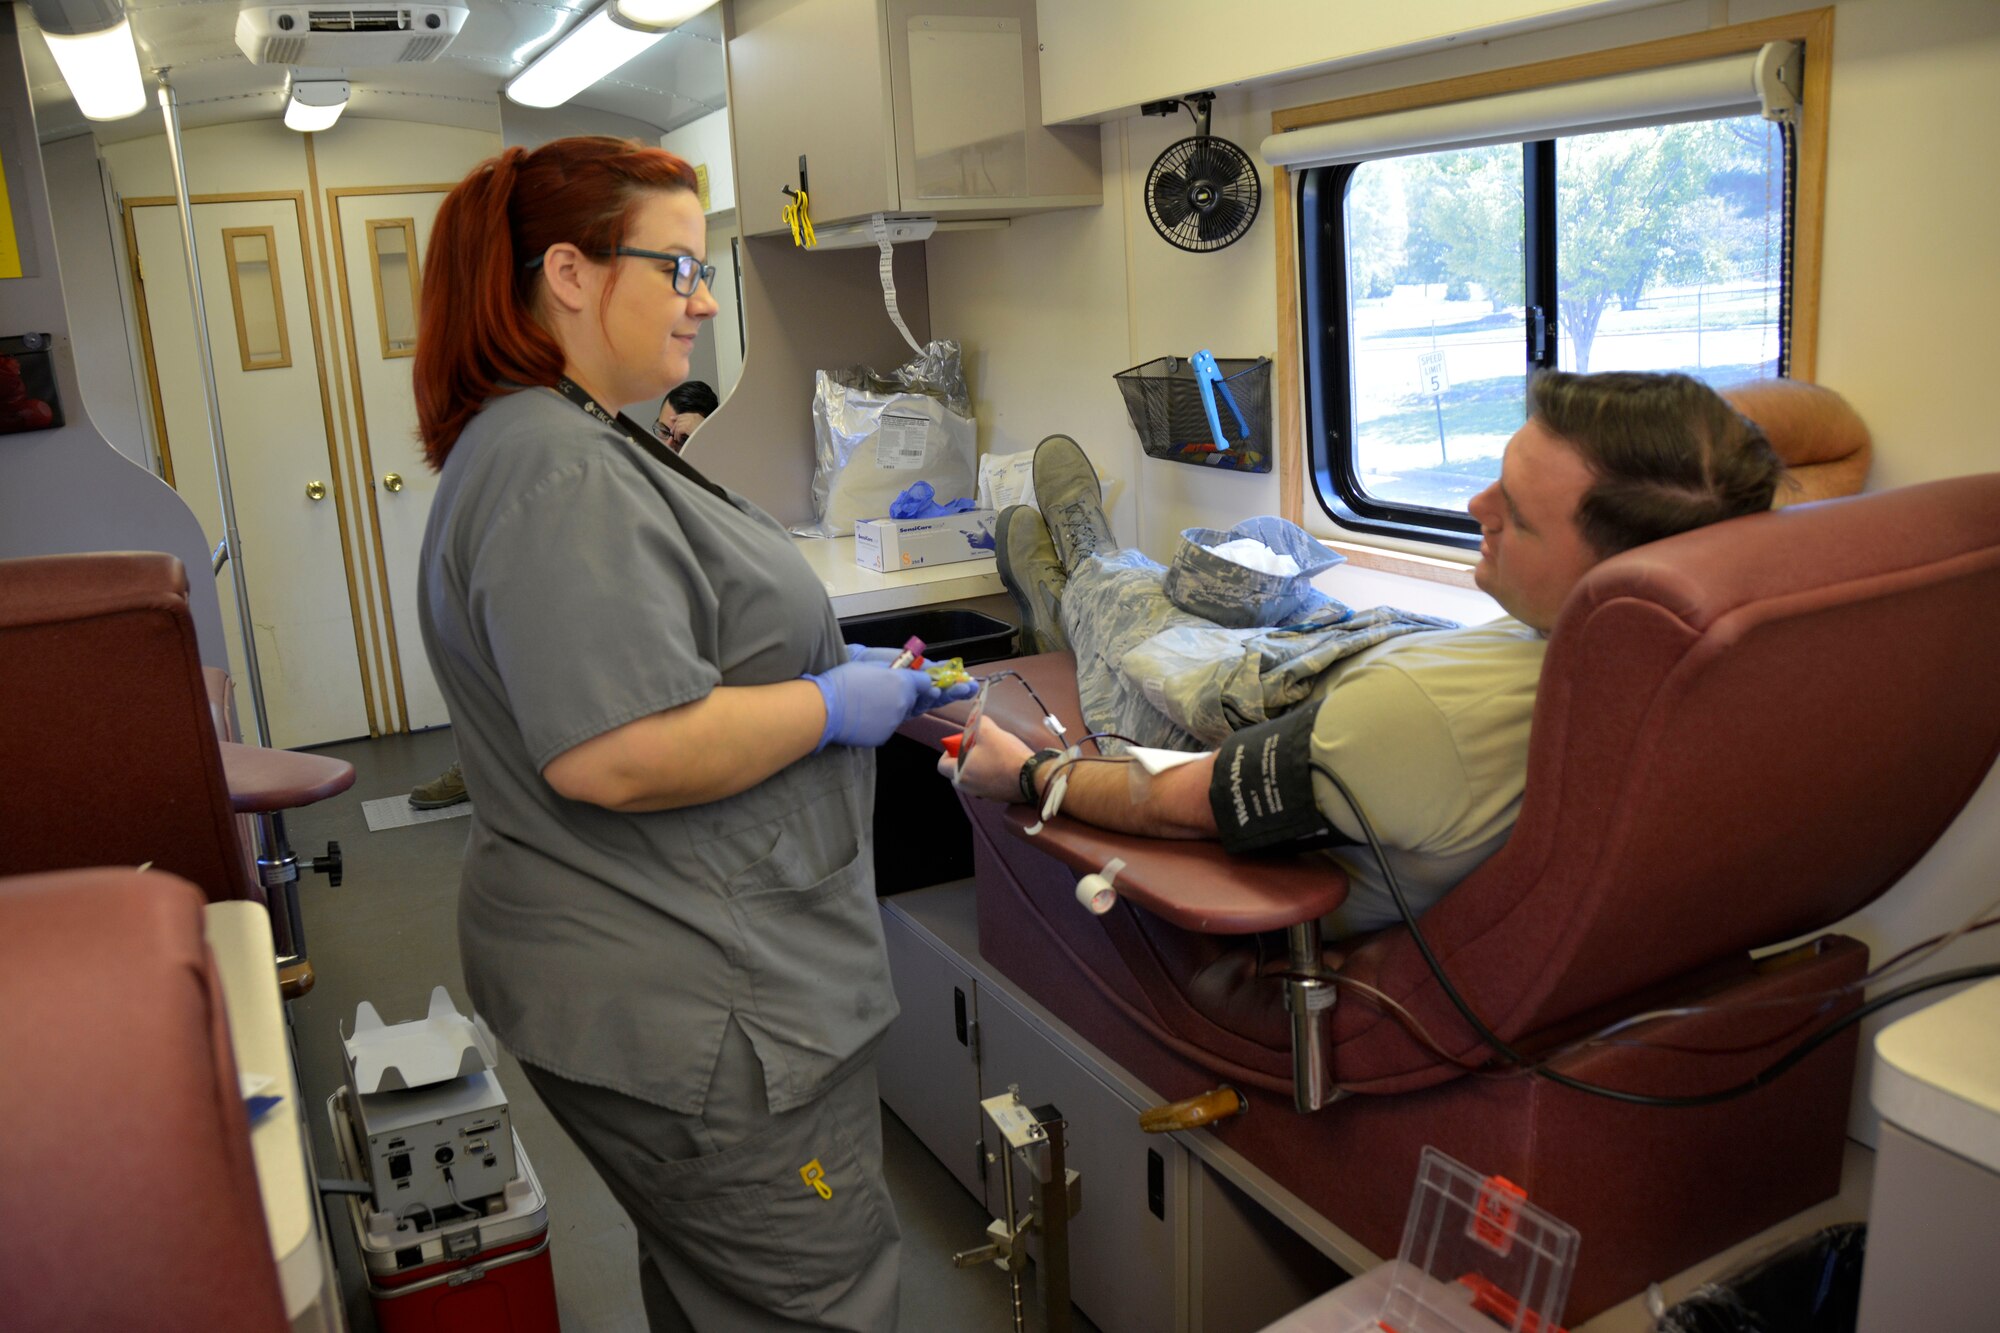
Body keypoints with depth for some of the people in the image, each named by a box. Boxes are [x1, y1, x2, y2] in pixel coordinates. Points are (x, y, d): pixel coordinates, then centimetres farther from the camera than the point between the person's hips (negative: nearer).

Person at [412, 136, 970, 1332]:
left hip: (659, 986, 11)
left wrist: (840, 671, 11)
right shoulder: (557, 472, -22)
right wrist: (832, 706, -18)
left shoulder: (577, 443, 14)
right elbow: (618, 756, -31)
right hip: (694, 1015, -11)